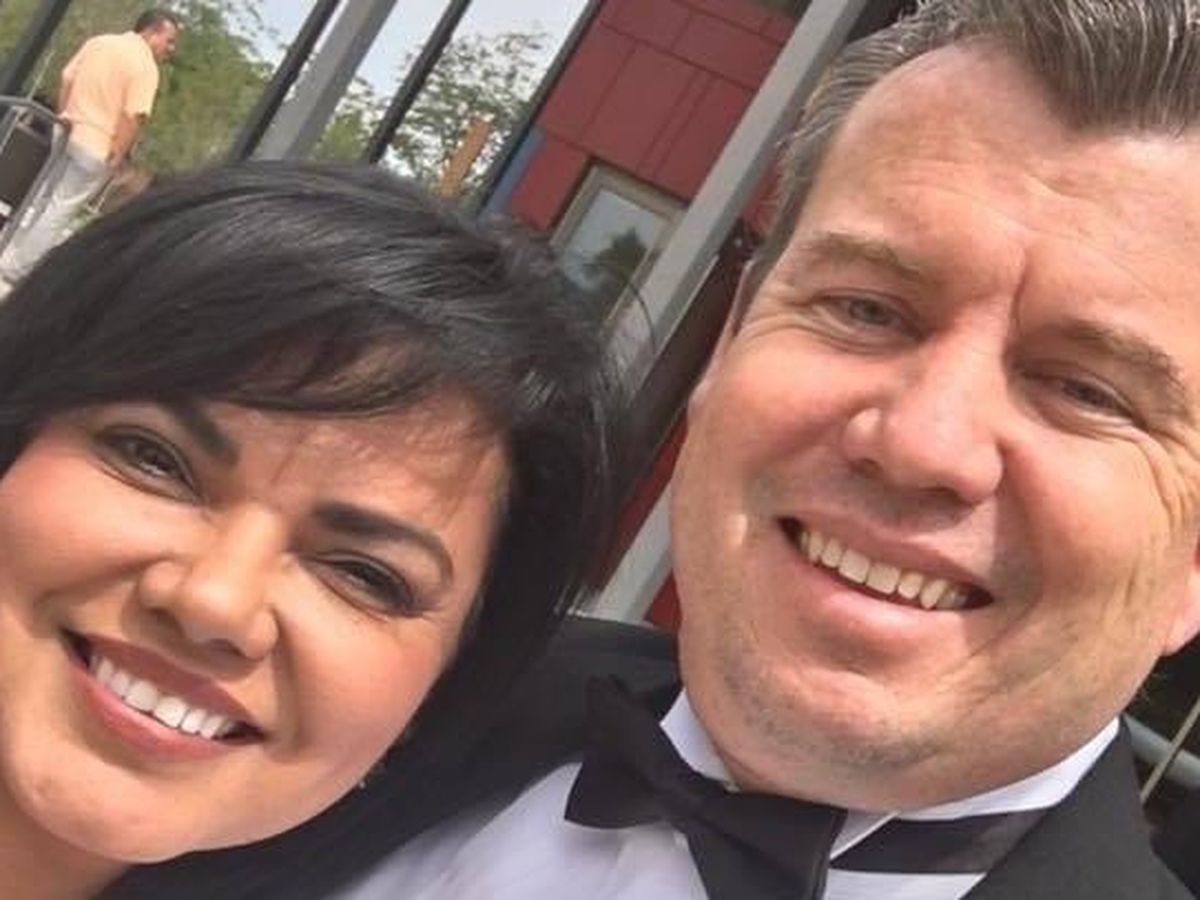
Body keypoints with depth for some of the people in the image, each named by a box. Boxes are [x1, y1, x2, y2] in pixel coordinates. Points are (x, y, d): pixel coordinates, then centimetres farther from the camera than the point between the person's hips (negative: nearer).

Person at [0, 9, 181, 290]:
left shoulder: (98, 41, 10)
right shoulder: (146, 67, -13)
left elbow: (66, 79, 11)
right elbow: (134, 117, -22)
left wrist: (62, 119, 19)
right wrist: (117, 158, -15)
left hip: (69, 135, 7)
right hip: (97, 150, -7)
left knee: (42, 202, 22)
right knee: (59, 212, 2)